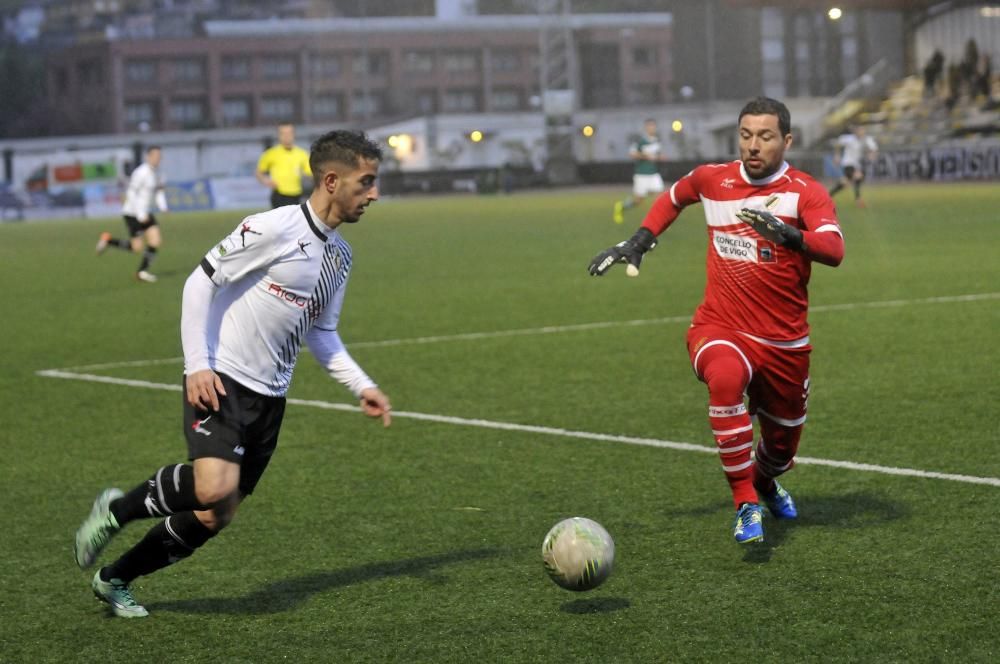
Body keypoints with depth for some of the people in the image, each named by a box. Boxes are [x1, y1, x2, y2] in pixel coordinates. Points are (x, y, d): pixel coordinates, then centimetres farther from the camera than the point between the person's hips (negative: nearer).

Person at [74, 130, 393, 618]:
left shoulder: (340, 256, 13)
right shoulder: (274, 229, -13)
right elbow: (201, 282, -12)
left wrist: (361, 385, 12)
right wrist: (198, 365, -18)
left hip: (268, 398, 8)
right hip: (220, 382, -8)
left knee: (216, 516, 5)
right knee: (215, 487, -29)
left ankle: (115, 579, 22)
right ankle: (118, 509, -3)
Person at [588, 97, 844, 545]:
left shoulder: (806, 193, -9)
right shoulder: (712, 180, 0)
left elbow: (834, 251, -28)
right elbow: (674, 197, 24)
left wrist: (790, 235, -46)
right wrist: (639, 241, 14)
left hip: (784, 342, 0)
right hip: (719, 328, 0)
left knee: (782, 445, 14)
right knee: (726, 379, -36)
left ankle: (764, 483, 55)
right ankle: (746, 504, -28)